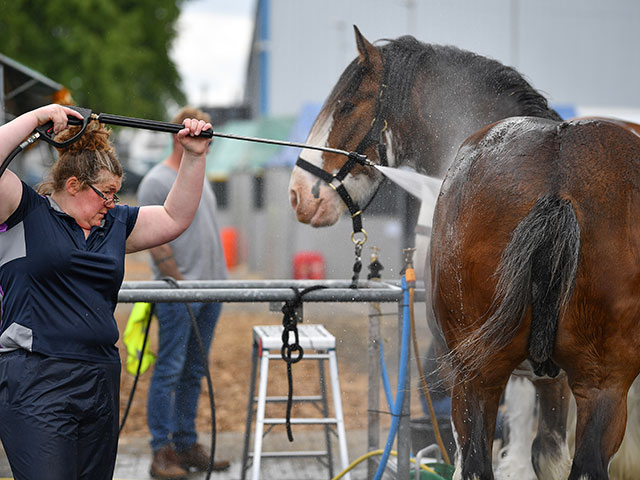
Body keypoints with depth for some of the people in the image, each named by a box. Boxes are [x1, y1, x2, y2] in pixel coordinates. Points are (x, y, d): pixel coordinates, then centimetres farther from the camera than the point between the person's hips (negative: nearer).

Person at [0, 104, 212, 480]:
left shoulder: (114, 223, 19)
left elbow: (175, 218, 24)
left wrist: (195, 156, 16)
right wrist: (37, 117, -9)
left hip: (102, 383, 7)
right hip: (37, 384, -7)